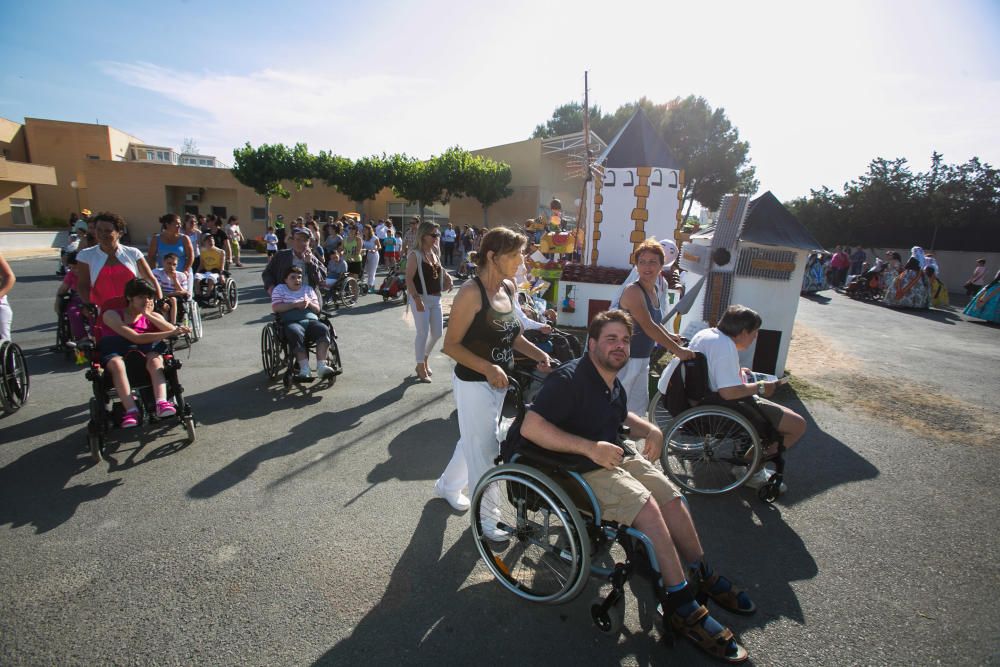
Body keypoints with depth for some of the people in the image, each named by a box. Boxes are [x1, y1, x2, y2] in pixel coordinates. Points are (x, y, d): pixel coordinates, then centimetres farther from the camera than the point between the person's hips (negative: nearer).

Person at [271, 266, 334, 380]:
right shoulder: (280, 289, 18)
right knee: (296, 334, -38)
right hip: (291, 322, -3)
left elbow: (317, 309, 20)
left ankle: (321, 366, -38)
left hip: (311, 320, 3)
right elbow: (275, 308, 2)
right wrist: (295, 304, -6)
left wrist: (309, 303, -3)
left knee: (324, 329, -31)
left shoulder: (308, 289, 26)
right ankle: (305, 369, -44)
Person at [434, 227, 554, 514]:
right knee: (484, 449, 4)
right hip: (473, 382, -8)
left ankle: (447, 486, 49)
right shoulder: (471, 292, -20)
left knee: (475, 440, 24)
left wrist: (539, 355, -2)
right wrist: (487, 368, -30)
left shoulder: (509, 288, 3)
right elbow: (451, 345, -19)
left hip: (498, 381, 8)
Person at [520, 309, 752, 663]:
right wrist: (589, 447, -34)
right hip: (581, 468, -9)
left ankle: (700, 576, 19)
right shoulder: (568, 378, -21)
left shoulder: (614, 384, 8)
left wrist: (649, 428, 8)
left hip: (617, 455, 9)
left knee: (672, 498, -2)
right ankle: (681, 603, -7)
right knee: (647, 507, -22)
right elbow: (530, 427, -30)